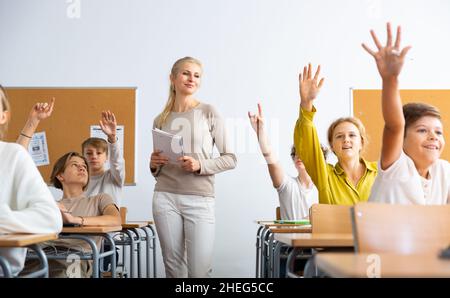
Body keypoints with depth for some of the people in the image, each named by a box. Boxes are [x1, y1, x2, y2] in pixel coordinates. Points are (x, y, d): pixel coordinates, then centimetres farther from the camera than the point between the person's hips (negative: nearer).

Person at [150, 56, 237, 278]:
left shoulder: (208, 113, 2)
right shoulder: (160, 120, 12)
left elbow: (230, 159, 1)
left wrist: (200, 165, -13)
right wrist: (154, 165, 0)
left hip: (200, 199, -3)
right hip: (165, 198, 3)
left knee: (199, 271, -5)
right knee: (173, 267, 6)